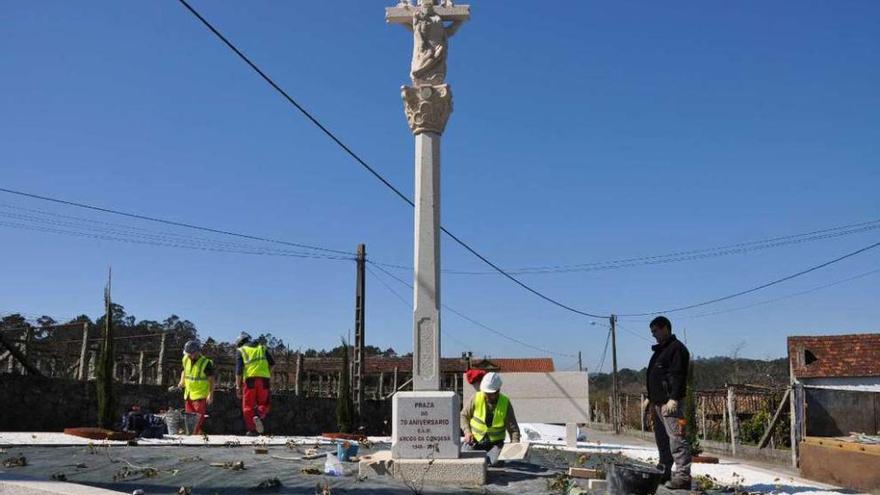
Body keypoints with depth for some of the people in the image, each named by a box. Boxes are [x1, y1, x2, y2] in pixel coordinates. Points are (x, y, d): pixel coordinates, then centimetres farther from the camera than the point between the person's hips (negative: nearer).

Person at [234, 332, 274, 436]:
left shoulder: (241, 351, 10)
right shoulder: (262, 348, 20)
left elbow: (238, 370, -1)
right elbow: (272, 363, 9)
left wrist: (238, 387, -3)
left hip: (250, 379, -2)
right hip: (263, 379, 2)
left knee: (248, 406, 6)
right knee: (263, 403, 13)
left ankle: (252, 430, 1)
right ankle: (259, 416, -17)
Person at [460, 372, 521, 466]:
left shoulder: (505, 403, -9)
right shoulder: (476, 398, -9)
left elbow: (513, 428, -5)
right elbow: (464, 415, 5)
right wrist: (467, 431, -11)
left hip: (495, 442, 0)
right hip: (474, 439, 0)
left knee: (496, 462, -26)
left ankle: (485, 456, 10)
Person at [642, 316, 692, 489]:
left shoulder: (677, 348, -9)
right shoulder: (659, 350, 22)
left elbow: (678, 376, -19)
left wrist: (673, 399, -25)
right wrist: (649, 398, 25)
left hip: (670, 403, -10)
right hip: (658, 402, 10)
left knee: (676, 438, -12)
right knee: (661, 439, 14)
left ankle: (683, 476, -12)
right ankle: (664, 472, 22)